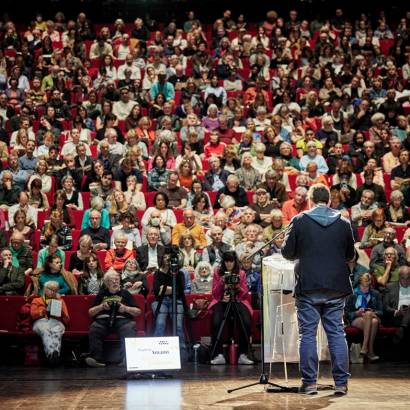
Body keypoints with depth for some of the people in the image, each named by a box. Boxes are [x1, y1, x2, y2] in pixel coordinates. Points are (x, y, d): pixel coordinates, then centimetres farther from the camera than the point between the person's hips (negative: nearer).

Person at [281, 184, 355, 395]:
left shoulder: (299, 221, -4)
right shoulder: (343, 223, 3)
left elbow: (287, 252, -3)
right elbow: (350, 255, 11)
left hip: (308, 287, -2)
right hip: (336, 287, 2)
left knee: (308, 334, 4)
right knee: (337, 333, 7)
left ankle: (309, 382, 5)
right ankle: (341, 383, 8)